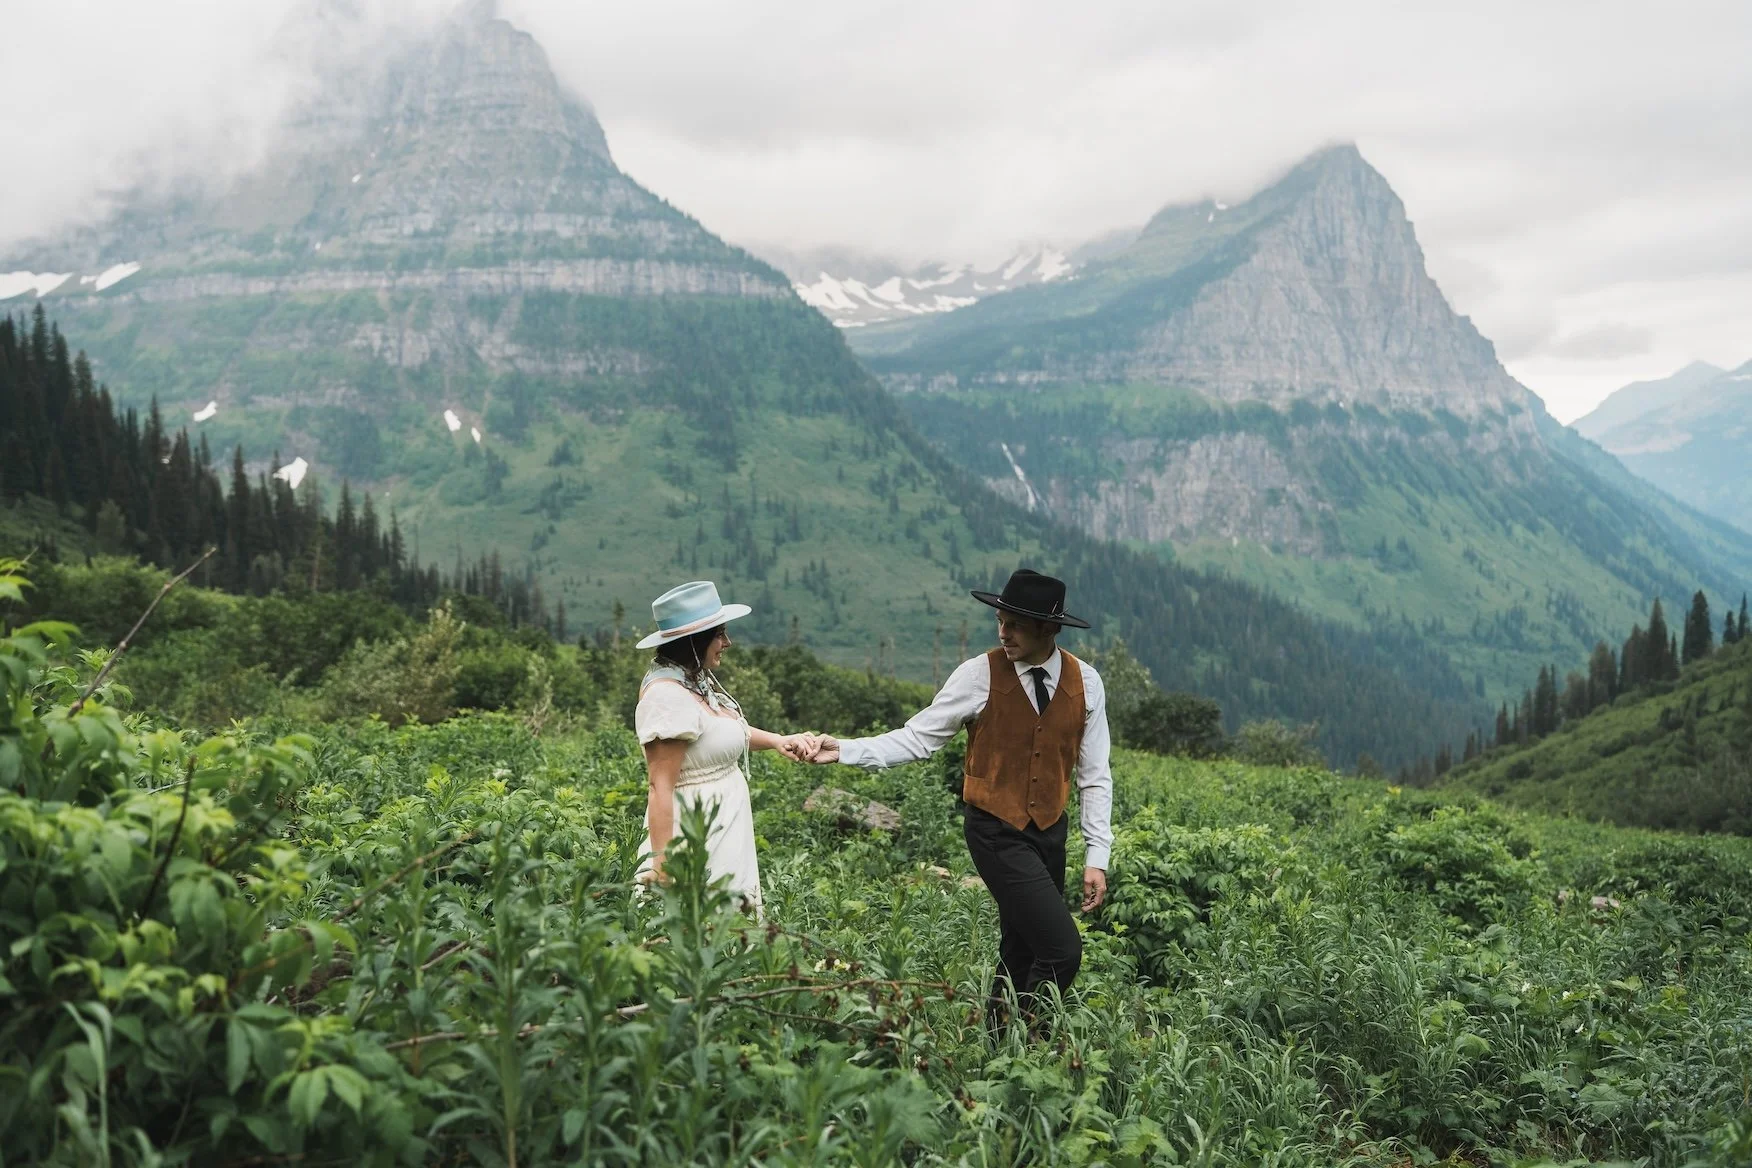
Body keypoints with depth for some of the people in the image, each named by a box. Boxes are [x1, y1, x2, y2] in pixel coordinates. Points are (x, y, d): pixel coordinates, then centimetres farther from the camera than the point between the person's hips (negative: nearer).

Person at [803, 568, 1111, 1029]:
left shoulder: (1085, 682, -3)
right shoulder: (979, 675, -11)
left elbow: (1095, 776, 3)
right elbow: (917, 738, -6)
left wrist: (1097, 857, 0)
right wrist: (845, 750, -19)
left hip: (1050, 833, 4)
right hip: (996, 831, -4)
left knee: (1020, 954, 10)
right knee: (1061, 949, -13)